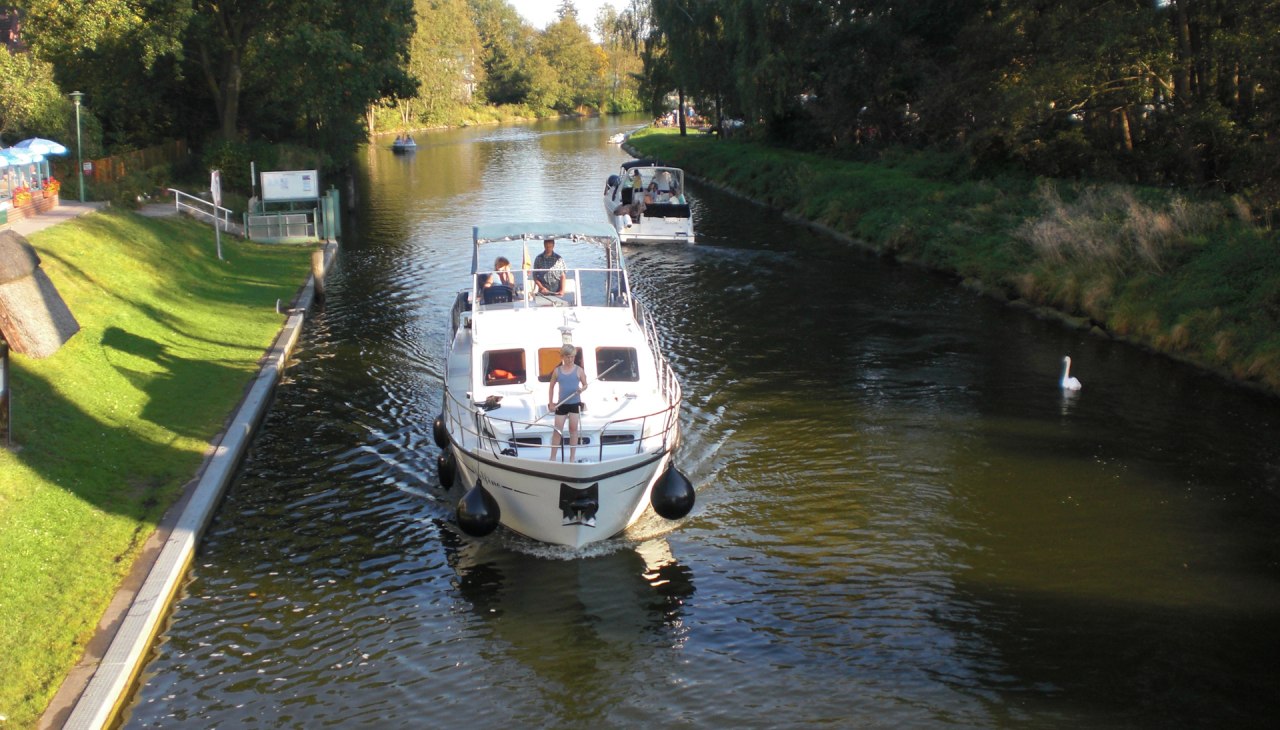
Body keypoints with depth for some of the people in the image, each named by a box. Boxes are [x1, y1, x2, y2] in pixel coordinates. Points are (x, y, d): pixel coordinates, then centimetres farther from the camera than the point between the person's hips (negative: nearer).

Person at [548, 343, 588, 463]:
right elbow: (551, 387, 8)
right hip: (561, 404, 1)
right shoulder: (557, 371, 1)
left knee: (573, 429, 4)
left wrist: (582, 389, -21)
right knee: (557, 430, 1)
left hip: (575, 403, -1)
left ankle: (572, 457, 10)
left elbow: (585, 385, 3)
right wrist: (551, 403, 3)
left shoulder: (579, 370, -2)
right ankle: (553, 457, 6)